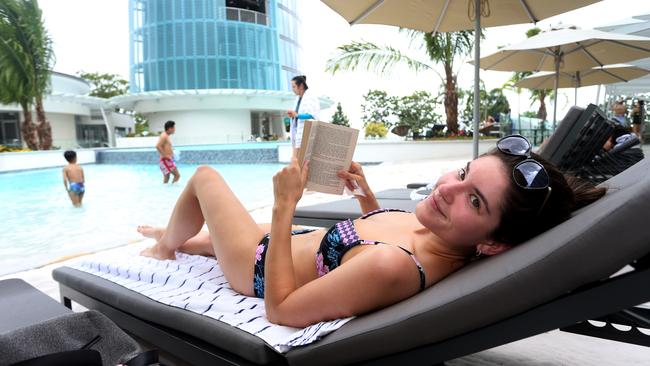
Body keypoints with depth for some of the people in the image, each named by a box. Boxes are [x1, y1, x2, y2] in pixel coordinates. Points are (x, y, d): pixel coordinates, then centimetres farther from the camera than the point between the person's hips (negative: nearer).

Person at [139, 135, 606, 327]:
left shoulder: (391, 266, -45)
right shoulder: (440, 233, -18)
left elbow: (280, 310, -34)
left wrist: (284, 206, -34)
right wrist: (365, 193, -4)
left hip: (262, 268, -6)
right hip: (297, 246, 6)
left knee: (205, 175, 15)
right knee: (215, 232, 31)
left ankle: (166, 246, 46)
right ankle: (177, 239, 67)